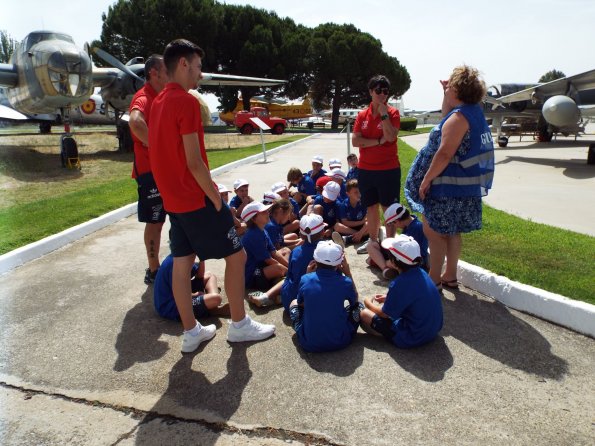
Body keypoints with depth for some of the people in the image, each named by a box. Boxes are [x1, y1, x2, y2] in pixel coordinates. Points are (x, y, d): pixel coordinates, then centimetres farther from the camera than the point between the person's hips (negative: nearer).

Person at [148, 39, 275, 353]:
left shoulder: (159, 102, 13)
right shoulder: (186, 102, -16)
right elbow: (194, 162, -21)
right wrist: (216, 198, -12)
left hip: (174, 199, 9)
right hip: (197, 200, -9)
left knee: (182, 263, 11)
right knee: (236, 255, 3)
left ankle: (191, 332, 21)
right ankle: (239, 325, 14)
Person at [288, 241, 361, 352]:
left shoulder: (305, 280, -12)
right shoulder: (345, 282, -13)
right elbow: (355, 300, 10)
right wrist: (348, 274, 9)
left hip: (308, 343, 1)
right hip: (340, 342, 0)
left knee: (294, 303, 26)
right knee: (357, 305, 23)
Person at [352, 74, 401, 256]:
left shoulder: (392, 113, -3)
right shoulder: (362, 115, 6)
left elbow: (390, 137, -19)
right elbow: (355, 141, -5)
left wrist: (384, 113, -17)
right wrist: (378, 141, -13)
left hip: (389, 169, -4)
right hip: (365, 169, 4)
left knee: (389, 208, 2)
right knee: (371, 207, 13)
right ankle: (373, 241, 26)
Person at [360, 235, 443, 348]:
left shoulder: (400, 284, -27)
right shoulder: (421, 272, -4)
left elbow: (385, 313, -11)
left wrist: (369, 304, 8)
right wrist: (388, 298, 17)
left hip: (413, 338, -8)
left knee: (364, 314, -4)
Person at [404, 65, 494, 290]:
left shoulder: (459, 117, -19)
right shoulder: (473, 112, 12)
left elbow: (444, 154, -24)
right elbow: (446, 117, 31)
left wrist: (426, 180, -18)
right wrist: (446, 94, 19)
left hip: (449, 186, -10)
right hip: (465, 186, 10)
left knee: (433, 231, -1)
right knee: (451, 232, 17)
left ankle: (434, 280, 6)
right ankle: (450, 276, 26)